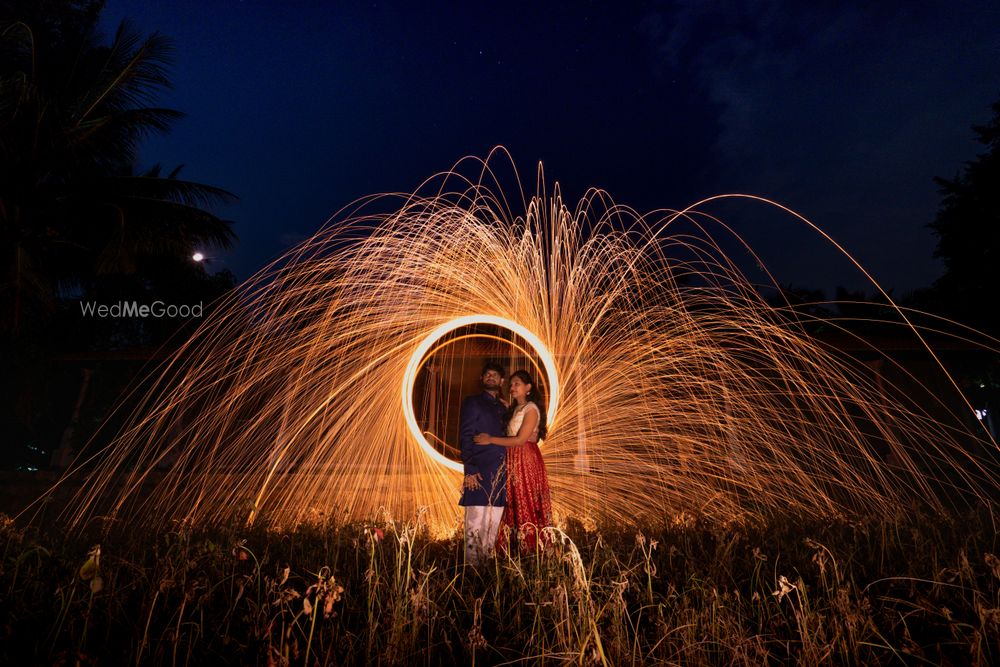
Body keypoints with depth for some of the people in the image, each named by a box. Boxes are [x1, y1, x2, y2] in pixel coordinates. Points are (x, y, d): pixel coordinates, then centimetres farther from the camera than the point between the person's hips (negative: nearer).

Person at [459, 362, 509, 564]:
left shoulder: (502, 408, 20)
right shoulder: (472, 402, 3)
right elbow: (465, 437, -5)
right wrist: (469, 470, -14)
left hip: (500, 472, 6)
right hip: (479, 471, -6)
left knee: (494, 523, 8)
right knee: (476, 522, -5)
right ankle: (472, 564, 4)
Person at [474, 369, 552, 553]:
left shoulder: (531, 409, -8)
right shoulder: (514, 409, 17)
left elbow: (520, 440, -16)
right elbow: (511, 436, 10)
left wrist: (491, 439, -13)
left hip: (526, 461, -7)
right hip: (513, 462, 7)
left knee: (527, 505, -3)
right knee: (514, 507, 6)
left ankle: (534, 551, 6)